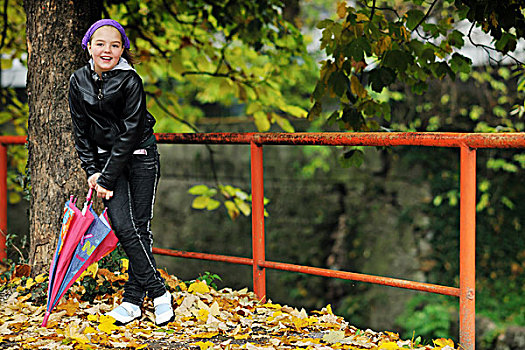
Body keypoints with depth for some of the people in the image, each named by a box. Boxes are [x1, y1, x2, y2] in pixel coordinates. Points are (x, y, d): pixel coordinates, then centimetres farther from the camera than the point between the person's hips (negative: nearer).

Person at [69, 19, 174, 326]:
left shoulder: (130, 81, -15)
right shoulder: (79, 82, -1)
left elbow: (130, 132, -17)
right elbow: (81, 131, 6)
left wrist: (107, 178, -18)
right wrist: (92, 171, -2)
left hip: (139, 157, -3)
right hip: (106, 158, 4)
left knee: (140, 228, -3)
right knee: (123, 228, -8)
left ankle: (133, 298, 7)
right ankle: (159, 292, 0)